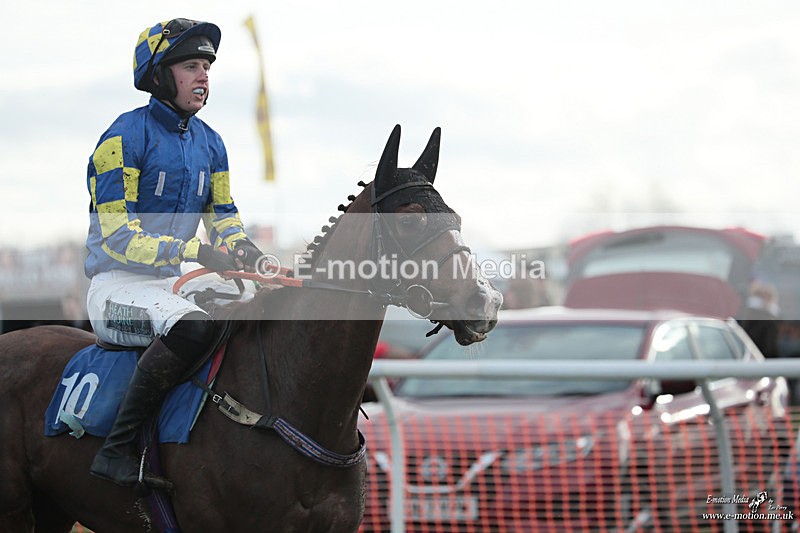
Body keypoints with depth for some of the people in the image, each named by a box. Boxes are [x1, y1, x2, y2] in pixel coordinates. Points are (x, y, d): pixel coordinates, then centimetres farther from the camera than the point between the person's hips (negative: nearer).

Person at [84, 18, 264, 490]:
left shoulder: (209, 143, 12)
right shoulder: (125, 137, -12)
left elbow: (224, 218, 17)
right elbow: (118, 234, -18)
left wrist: (248, 253, -6)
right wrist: (195, 251, -28)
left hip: (174, 281, 8)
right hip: (118, 284, -8)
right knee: (195, 326, -36)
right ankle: (117, 450, -33)